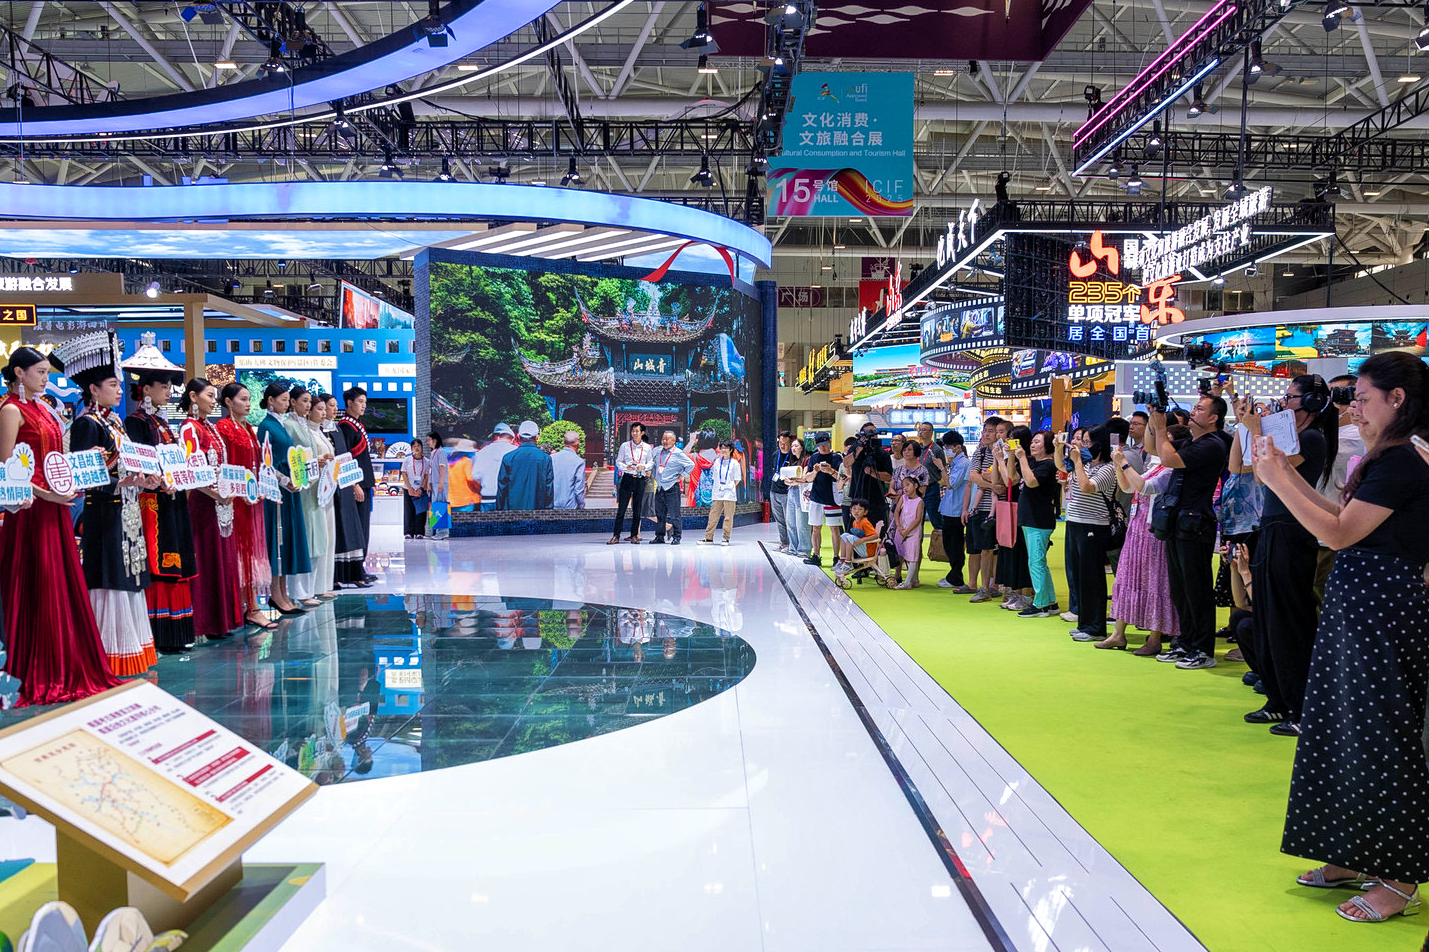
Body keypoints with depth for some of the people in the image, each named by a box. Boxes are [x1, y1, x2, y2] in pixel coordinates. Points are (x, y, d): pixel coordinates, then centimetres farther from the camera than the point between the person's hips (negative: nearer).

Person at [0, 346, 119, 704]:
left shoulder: (42, 407, 16)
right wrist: (44, 494, -20)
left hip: (55, 505, 8)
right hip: (31, 509, -8)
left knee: (64, 585, 9)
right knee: (36, 590, -2)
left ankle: (66, 669, 17)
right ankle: (38, 675, 6)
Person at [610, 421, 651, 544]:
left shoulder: (647, 448, 6)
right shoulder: (625, 446, 3)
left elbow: (651, 462, 12)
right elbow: (618, 461, 7)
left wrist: (644, 466, -8)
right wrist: (626, 467, -12)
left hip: (640, 480, 1)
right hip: (627, 478, -1)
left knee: (637, 509, 5)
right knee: (621, 508, -3)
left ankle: (634, 535, 12)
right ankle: (616, 535, -1)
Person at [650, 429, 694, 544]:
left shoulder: (678, 453, -5)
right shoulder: (658, 451, 13)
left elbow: (691, 464, -6)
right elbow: (654, 464, 29)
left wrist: (682, 476, -7)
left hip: (672, 488, -6)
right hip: (659, 488, 6)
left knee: (674, 515, -5)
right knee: (659, 514, 10)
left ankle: (676, 537, 0)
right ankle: (659, 537, 16)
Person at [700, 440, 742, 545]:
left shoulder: (734, 463, 0)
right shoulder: (717, 461, 10)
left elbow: (737, 480, 3)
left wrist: (730, 486, -2)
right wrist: (719, 486, 7)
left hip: (729, 493, -3)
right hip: (717, 493, 3)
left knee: (728, 517, -1)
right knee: (713, 516, 2)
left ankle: (726, 539, 5)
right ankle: (708, 538, 5)